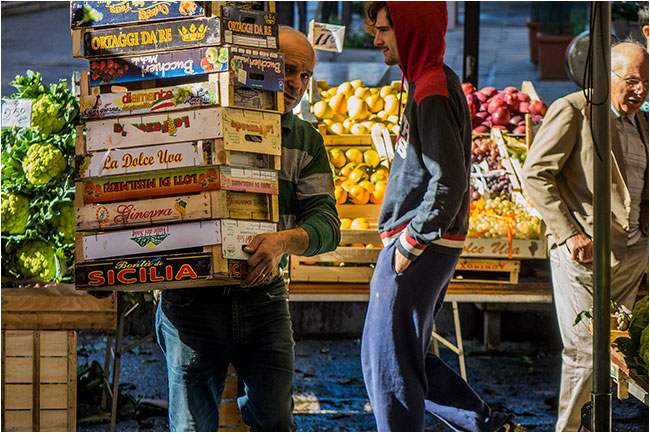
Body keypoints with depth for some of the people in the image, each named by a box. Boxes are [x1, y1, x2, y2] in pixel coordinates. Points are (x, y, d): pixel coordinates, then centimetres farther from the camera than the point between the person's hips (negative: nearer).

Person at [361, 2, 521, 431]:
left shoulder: (433, 94, -17)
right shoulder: (439, 83, 14)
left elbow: (449, 182, -24)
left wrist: (410, 242, -18)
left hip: (418, 251, -10)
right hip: (425, 247, 10)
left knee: (389, 363, -3)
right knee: (409, 357, 17)